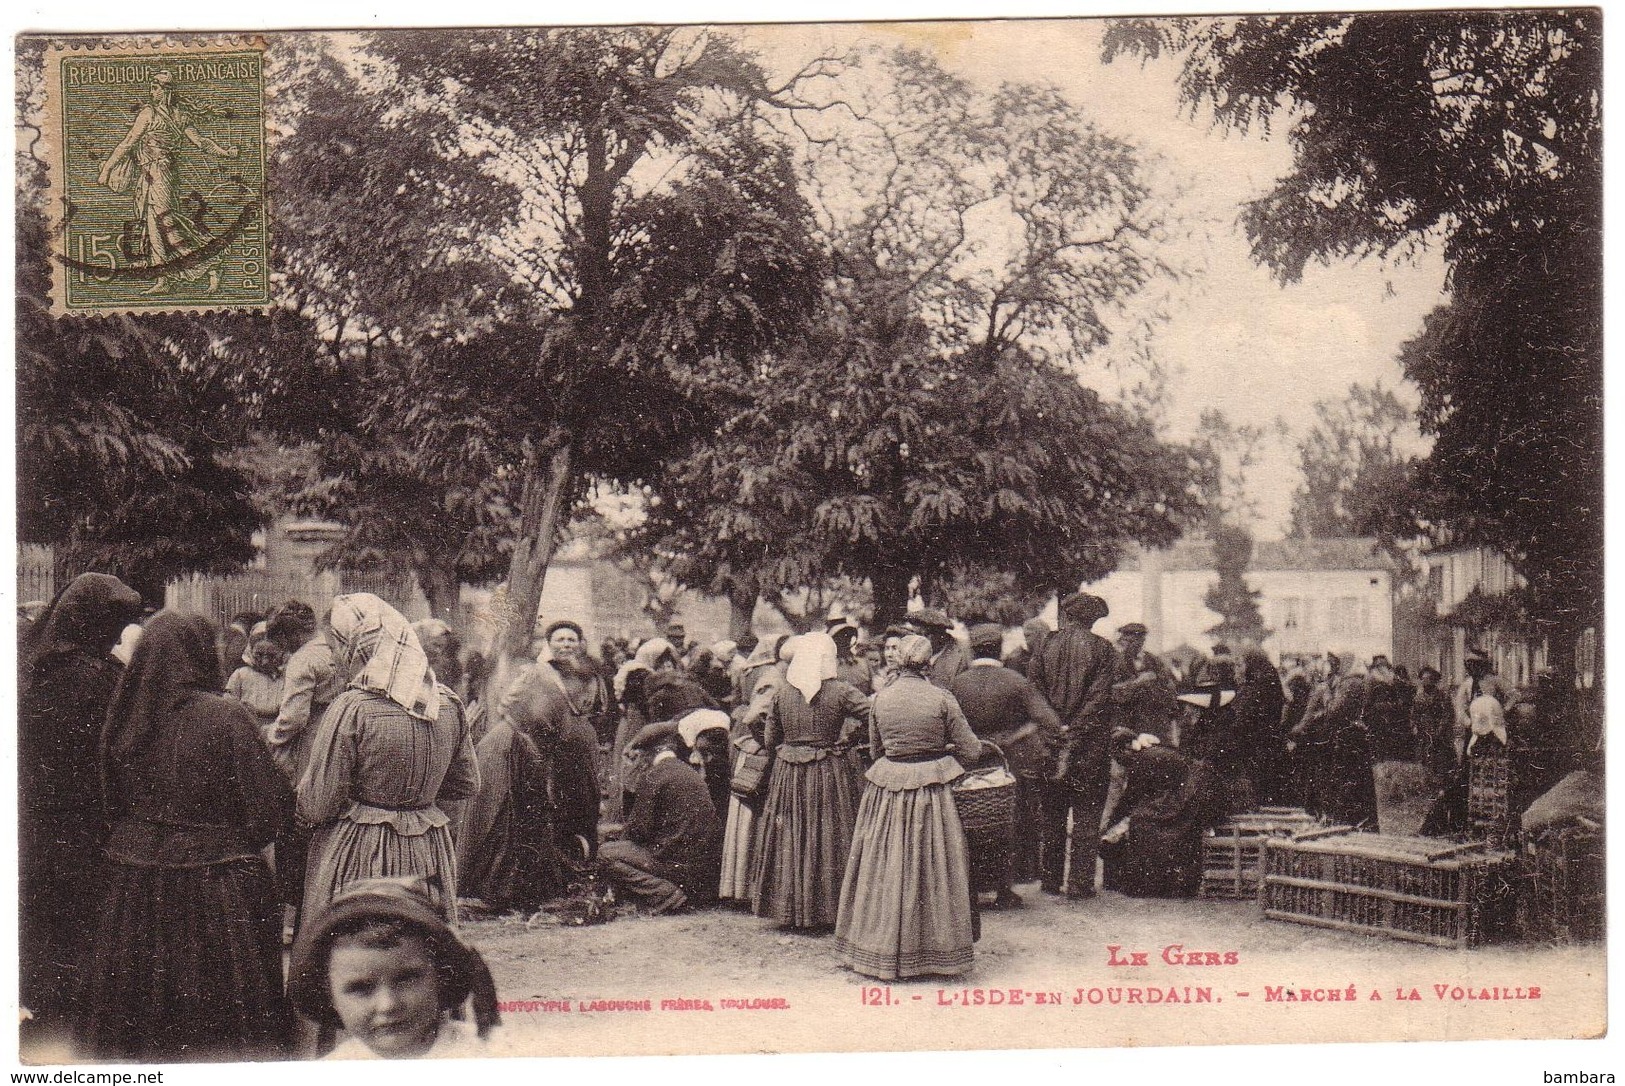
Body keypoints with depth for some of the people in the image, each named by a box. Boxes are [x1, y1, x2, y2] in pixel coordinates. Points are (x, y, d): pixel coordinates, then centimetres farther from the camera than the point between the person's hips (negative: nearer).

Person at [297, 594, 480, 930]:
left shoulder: (350, 710, -16)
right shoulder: (449, 704, 0)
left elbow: (316, 807, -12)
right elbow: (467, 785, 11)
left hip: (357, 859, -5)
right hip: (429, 853, 5)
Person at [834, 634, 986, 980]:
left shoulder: (881, 699, 0)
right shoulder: (941, 699, -8)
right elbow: (972, 750, -4)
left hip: (886, 791, 2)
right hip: (931, 791, -2)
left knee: (885, 872, 9)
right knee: (933, 869, 8)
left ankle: (883, 951, 16)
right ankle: (934, 946, 15)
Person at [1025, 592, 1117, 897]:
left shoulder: (1046, 646, 1)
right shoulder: (1103, 649, -4)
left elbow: (1032, 691, -1)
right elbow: (1099, 699, -10)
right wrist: (1075, 734, -9)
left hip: (1050, 741, 2)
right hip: (1091, 746, -2)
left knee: (1052, 815, 12)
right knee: (1086, 815, 4)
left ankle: (1052, 880, 16)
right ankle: (1080, 882, 2)